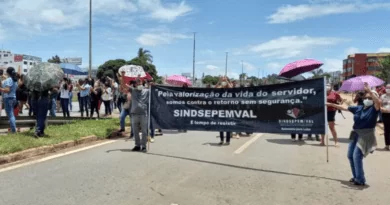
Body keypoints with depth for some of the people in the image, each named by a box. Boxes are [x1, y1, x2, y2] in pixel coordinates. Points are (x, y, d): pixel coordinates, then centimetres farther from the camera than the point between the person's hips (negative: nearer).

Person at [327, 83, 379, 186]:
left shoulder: (374, 109, -9)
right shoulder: (358, 108, 7)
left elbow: (378, 102, -31)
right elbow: (344, 108, 13)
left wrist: (369, 91, -33)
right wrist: (331, 104, 12)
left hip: (366, 135, -7)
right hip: (355, 133, 7)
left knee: (357, 156, -15)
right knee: (350, 155, 11)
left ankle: (360, 180, -4)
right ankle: (356, 177, 25)